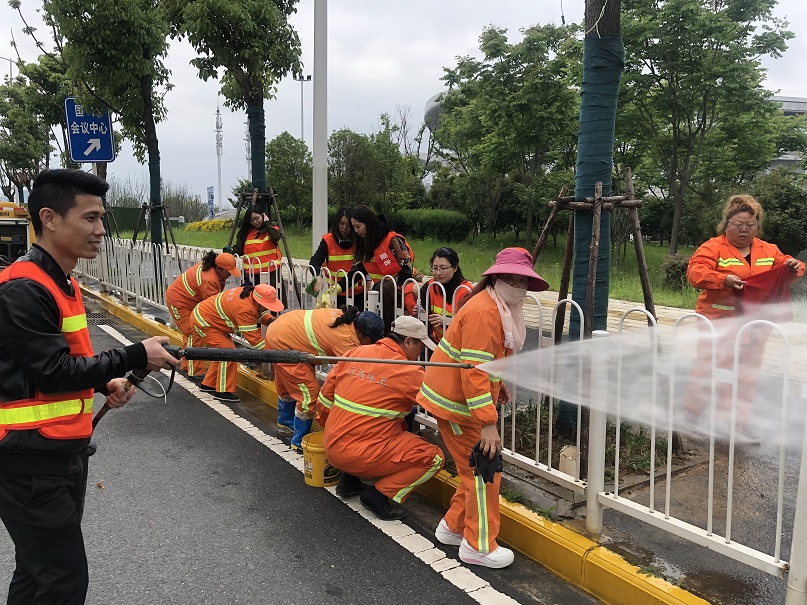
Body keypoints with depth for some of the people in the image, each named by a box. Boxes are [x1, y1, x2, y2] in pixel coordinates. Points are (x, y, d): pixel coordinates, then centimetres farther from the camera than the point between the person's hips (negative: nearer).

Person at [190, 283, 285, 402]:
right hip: (202, 322, -10)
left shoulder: (249, 293, -8)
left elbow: (258, 314, 8)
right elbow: (254, 337, -32)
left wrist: (270, 319, -14)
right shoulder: (245, 308, -35)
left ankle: (209, 384, 30)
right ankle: (223, 391, -7)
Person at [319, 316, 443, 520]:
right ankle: (380, 495, -5)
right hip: (361, 456, -7)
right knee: (434, 457, 0)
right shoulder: (410, 373, -12)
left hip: (331, 447, 7)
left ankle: (349, 480, 22)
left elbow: (327, 394, 11)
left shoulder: (356, 352, 4)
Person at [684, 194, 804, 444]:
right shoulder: (713, 247, -5)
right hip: (719, 321, -5)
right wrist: (724, 279, -30)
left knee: (747, 376, 10)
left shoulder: (768, 251, 13)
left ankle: (739, 422, 20)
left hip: (754, 325, 5)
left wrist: (794, 266, -7)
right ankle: (692, 414, 15)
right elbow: (695, 272, -16)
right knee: (708, 369, -1)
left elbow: (786, 271, 16)